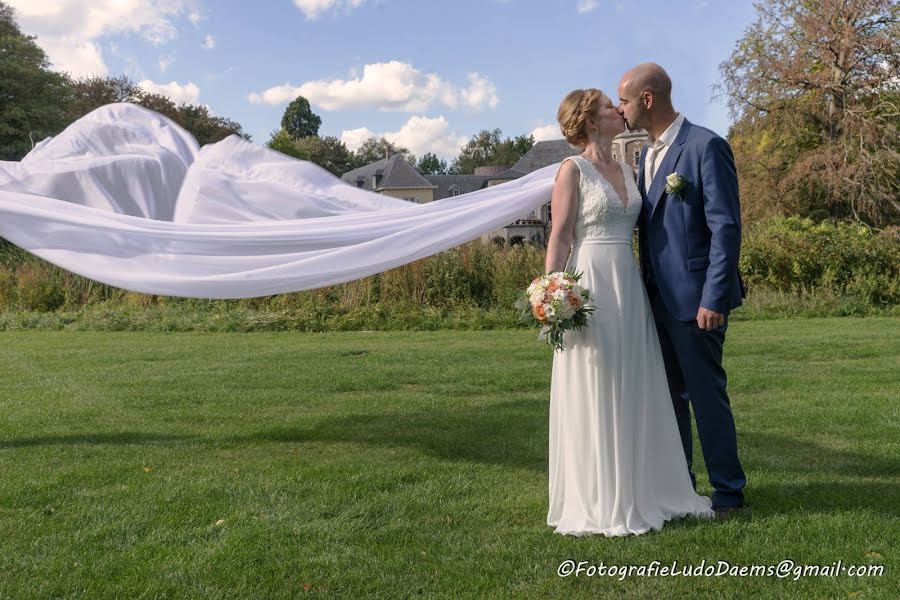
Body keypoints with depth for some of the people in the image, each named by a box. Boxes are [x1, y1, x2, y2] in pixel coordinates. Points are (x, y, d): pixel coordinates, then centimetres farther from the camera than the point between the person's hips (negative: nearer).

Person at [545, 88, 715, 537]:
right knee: (592, 396, -1)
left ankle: (641, 491, 22)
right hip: (590, 284, -7)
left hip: (630, 286, 7)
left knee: (637, 393, 10)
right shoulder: (573, 170, -4)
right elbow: (559, 237, -10)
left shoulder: (627, 170, 16)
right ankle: (596, 503, 10)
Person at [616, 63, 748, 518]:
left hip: (694, 298, -8)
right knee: (669, 396, 14)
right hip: (658, 297, 8)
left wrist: (714, 298, -18)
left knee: (706, 394, 1)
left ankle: (728, 492, 16)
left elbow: (726, 227, -15)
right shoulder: (646, 155, 13)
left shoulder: (706, 146, -11)